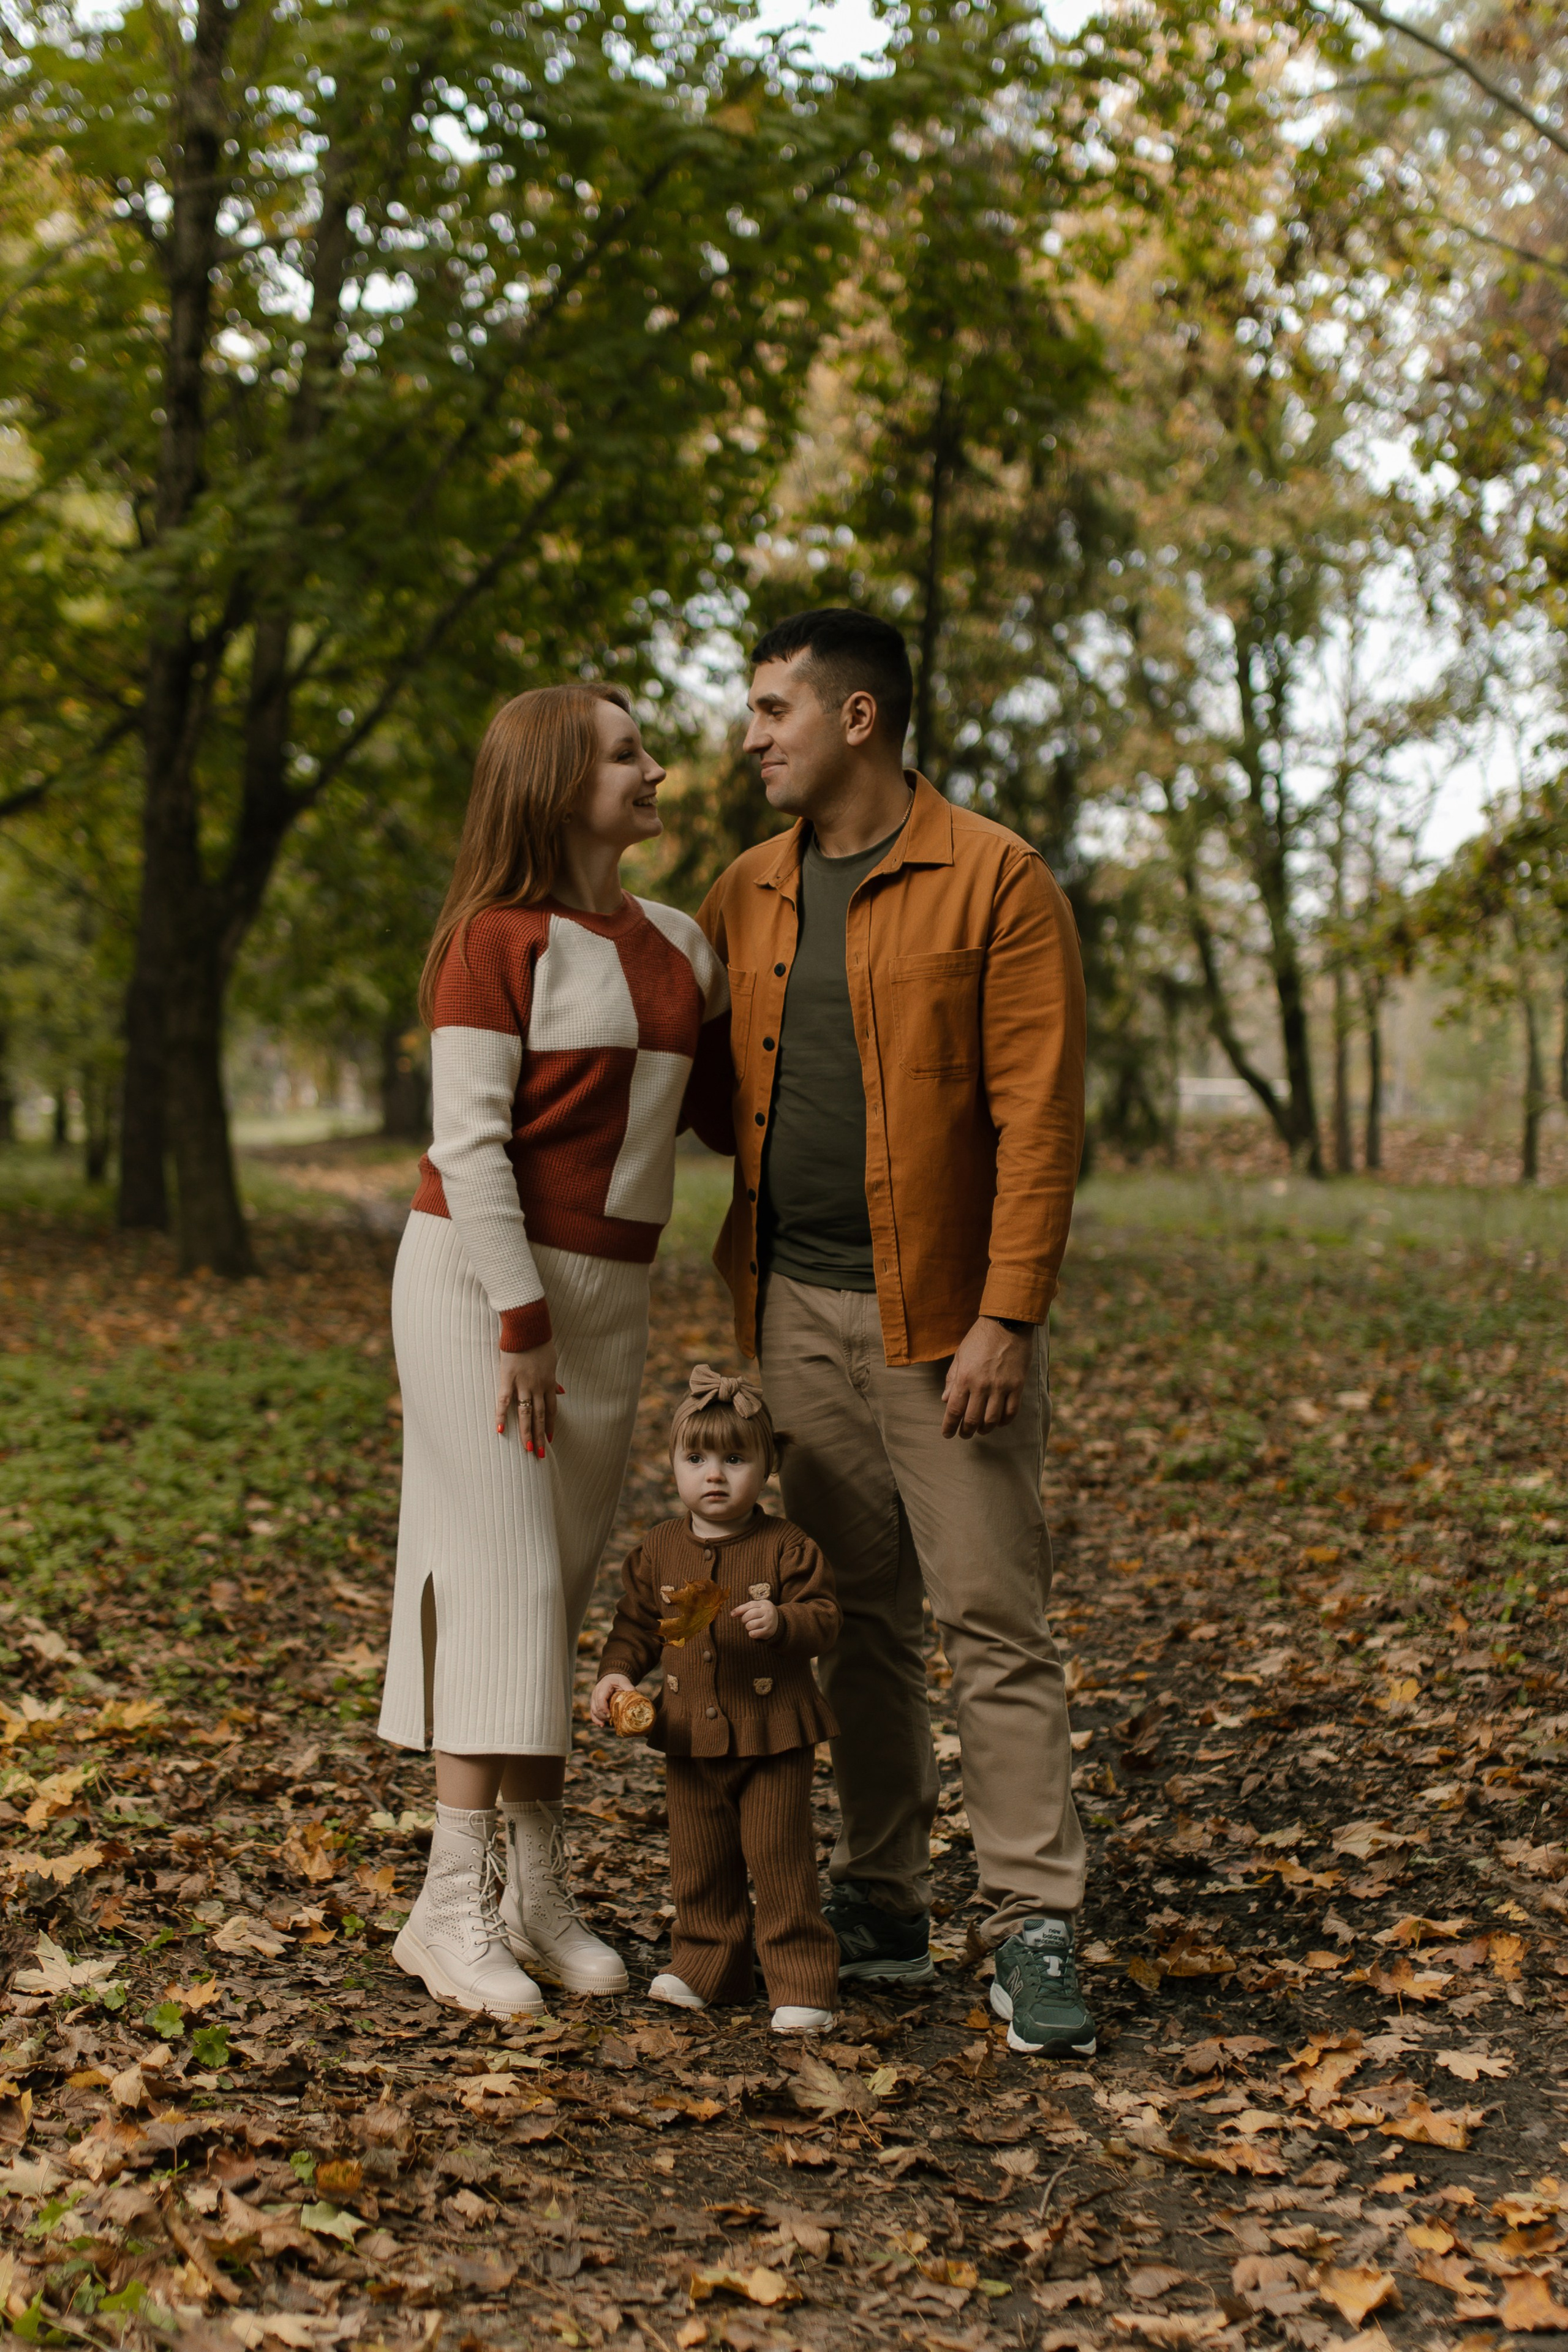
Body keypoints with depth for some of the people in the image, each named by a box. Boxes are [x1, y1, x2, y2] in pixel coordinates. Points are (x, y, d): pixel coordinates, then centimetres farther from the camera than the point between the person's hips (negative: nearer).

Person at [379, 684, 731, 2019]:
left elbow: (727, 1104, 18)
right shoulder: (499, 939, -9)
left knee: (562, 1583, 8)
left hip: (610, 1292, 6)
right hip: (482, 1279, -6)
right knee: (502, 1570, -8)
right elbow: (470, 1143, -13)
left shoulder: (677, 947, 11)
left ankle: (540, 1895, 15)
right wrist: (518, 1319, -17)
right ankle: (454, 1907, -1)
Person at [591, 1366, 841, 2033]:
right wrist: (617, 1671, -5)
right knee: (698, 1861, 13)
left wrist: (782, 1620, -27)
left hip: (773, 1735, -4)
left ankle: (802, 1983, 7)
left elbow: (824, 1619, -9)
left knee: (780, 1858, -2)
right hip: (690, 1735, 4)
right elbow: (637, 1624, 11)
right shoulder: (659, 1551, 4)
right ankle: (706, 1966, 30)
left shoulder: (786, 1548, -7)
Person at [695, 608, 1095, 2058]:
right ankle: (883, 1908, 20)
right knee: (856, 1615, 11)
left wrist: (1008, 1316, -17)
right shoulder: (746, 895, 12)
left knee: (994, 1619, -4)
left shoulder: (996, 883, -7)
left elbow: (1040, 1114, -12)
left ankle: (1035, 1934, 2)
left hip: (941, 1316, -6)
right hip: (795, 1307, 6)